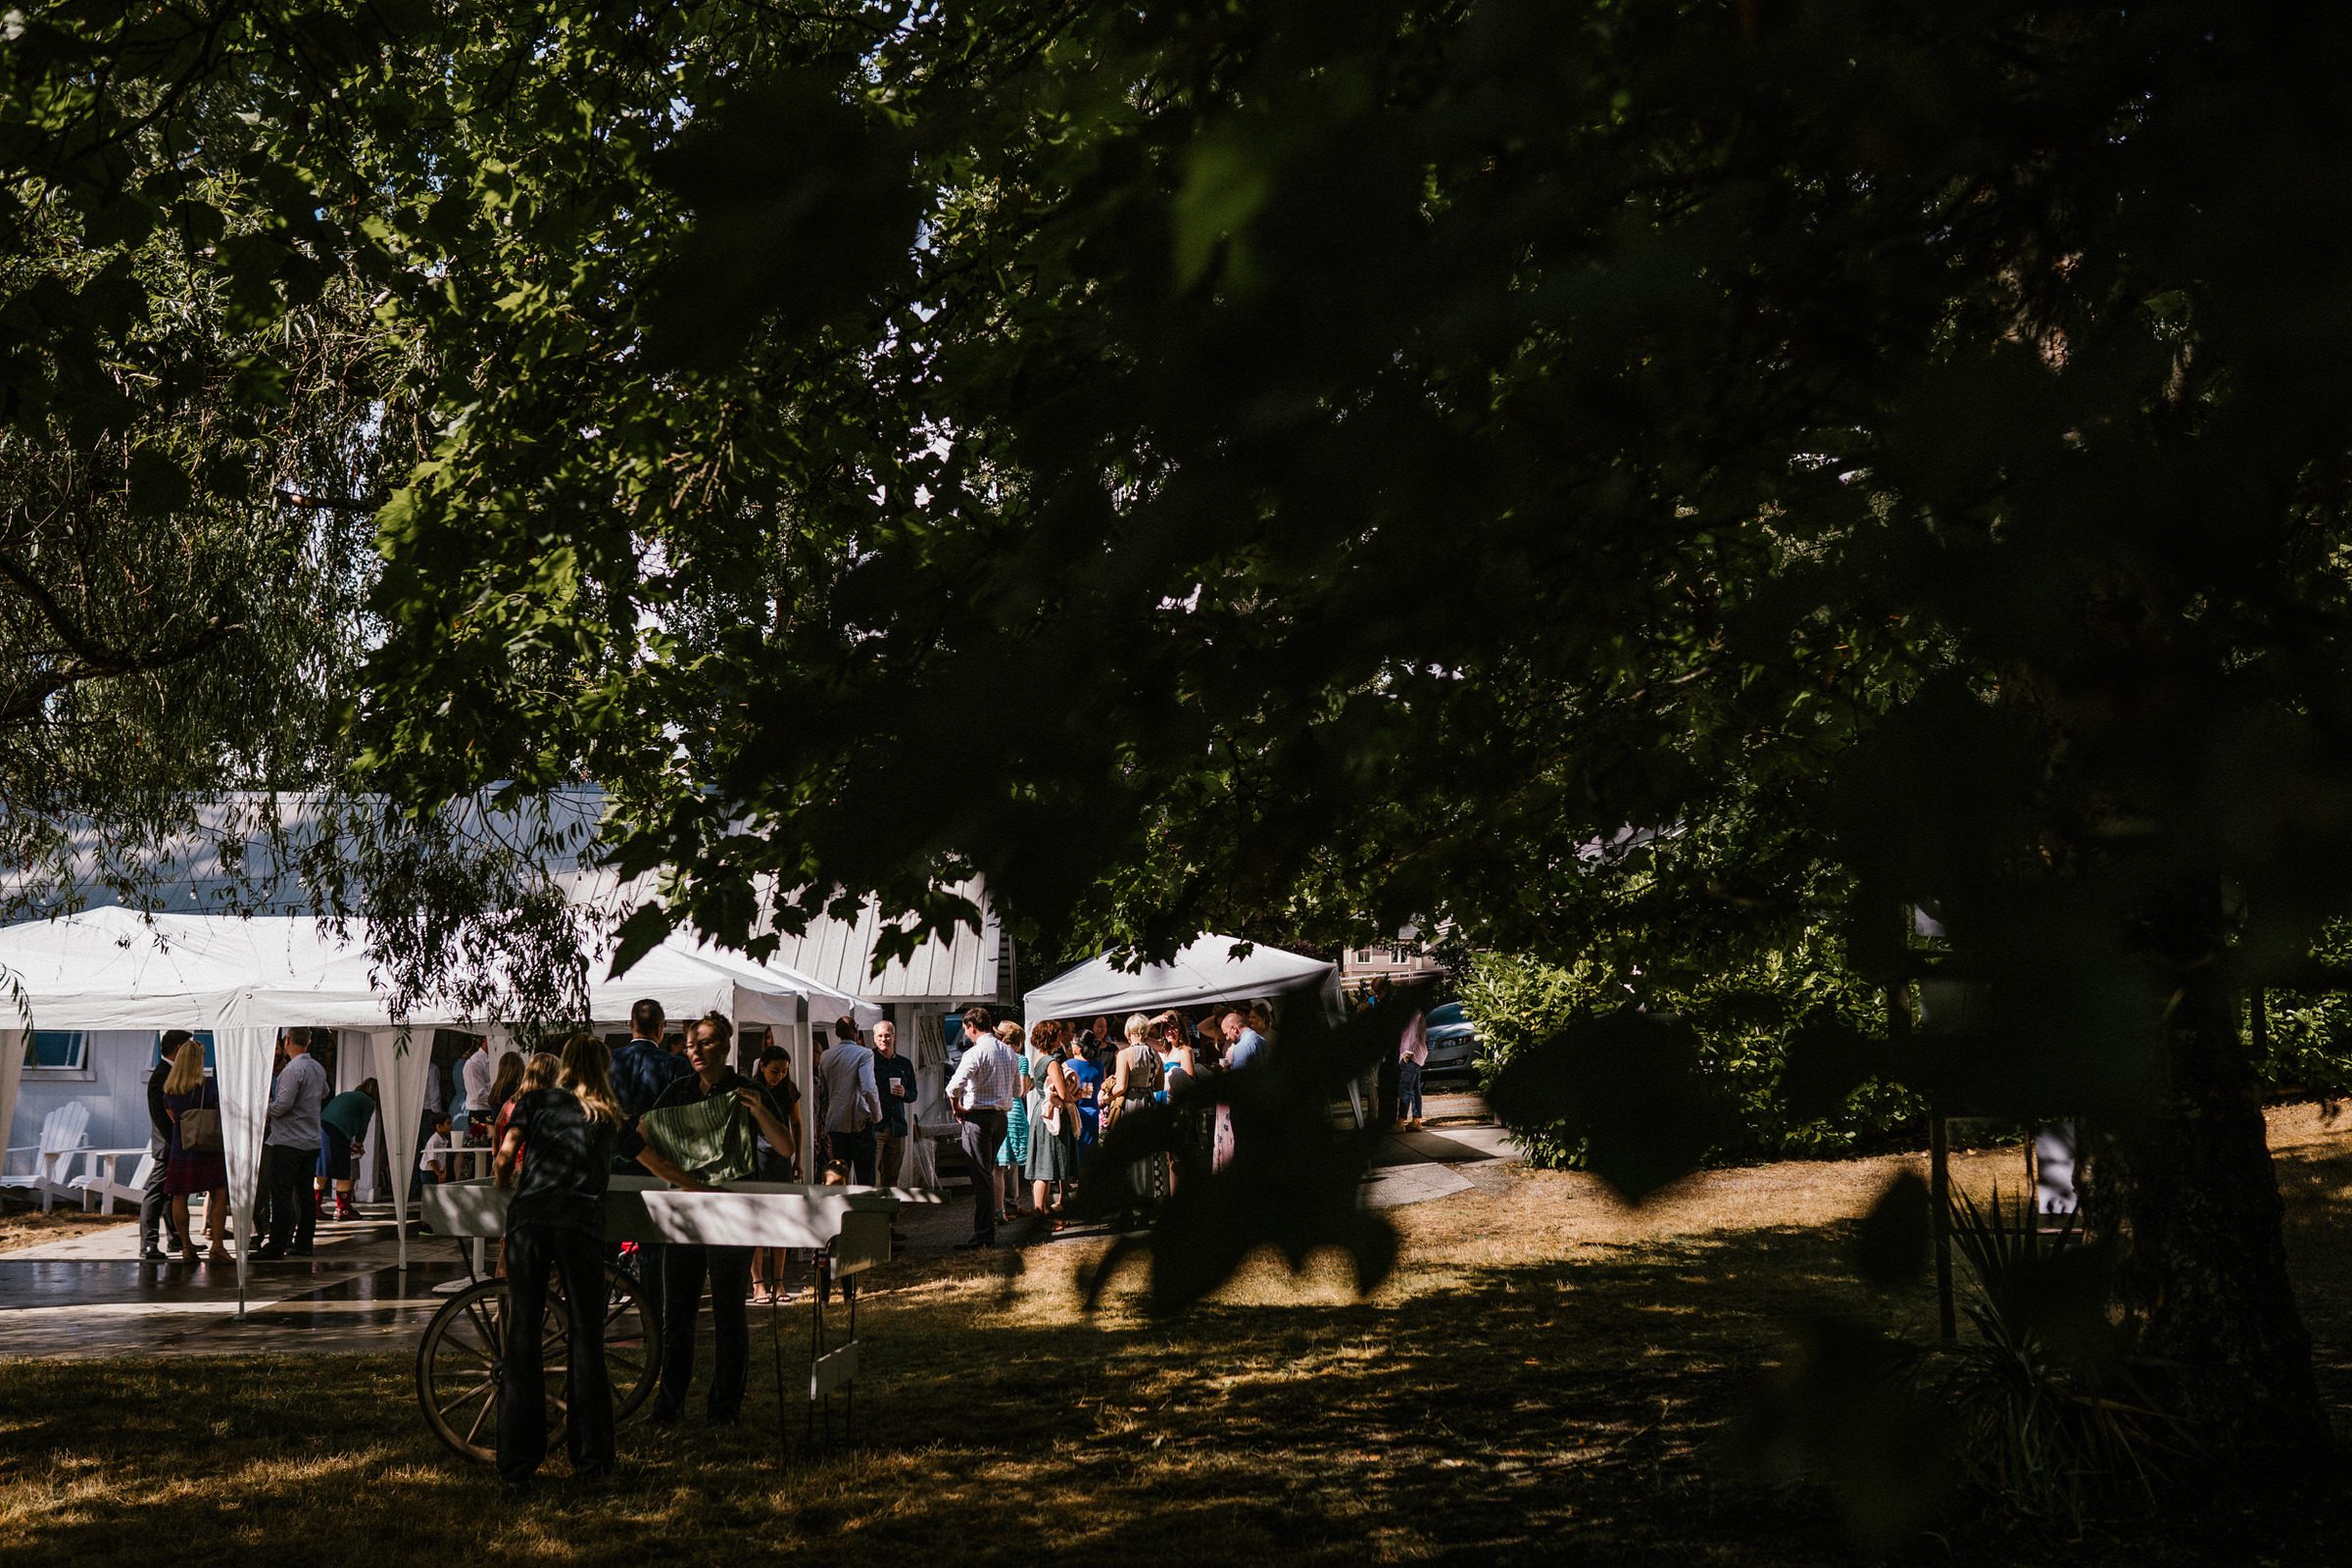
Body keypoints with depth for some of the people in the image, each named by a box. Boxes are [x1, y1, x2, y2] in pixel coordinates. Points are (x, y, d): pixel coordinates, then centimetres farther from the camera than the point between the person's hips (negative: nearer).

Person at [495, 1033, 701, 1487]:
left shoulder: (535, 1101, 20)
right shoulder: (611, 1118, 26)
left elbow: (505, 1156, 8)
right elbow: (663, 1168, 36)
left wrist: (502, 1179, 30)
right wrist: (703, 1188, 51)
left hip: (528, 1218, 0)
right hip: (582, 1223, 1)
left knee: (523, 1335, 2)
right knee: (586, 1338, 5)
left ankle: (518, 1461, 1)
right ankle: (591, 1459, 4)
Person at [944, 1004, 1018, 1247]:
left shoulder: (975, 1053, -14)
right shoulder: (1008, 1053, 10)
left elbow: (954, 1087, -23)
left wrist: (957, 1109, -8)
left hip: (978, 1117, -7)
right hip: (1002, 1116, 7)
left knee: (981, 1177, -5)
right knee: (987, 1174, 18)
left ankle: (984, 1235, -6)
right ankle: (986, 1230, 21)